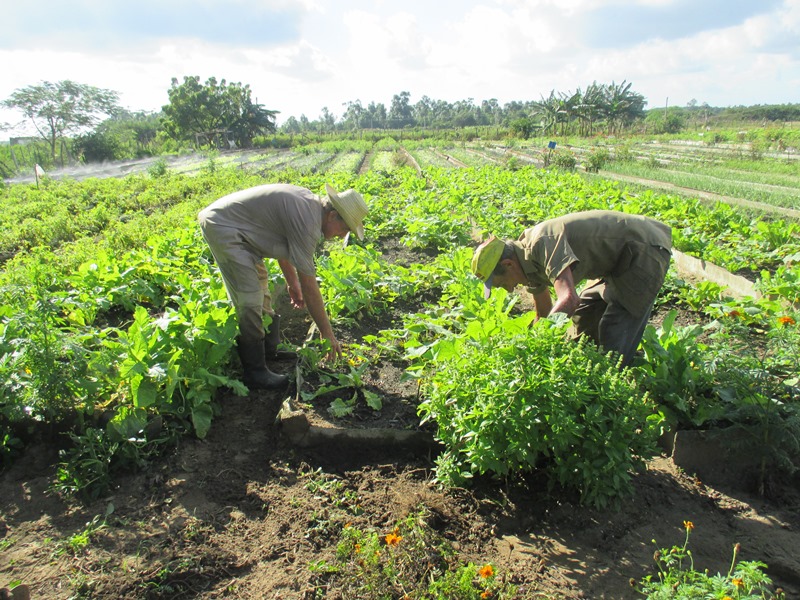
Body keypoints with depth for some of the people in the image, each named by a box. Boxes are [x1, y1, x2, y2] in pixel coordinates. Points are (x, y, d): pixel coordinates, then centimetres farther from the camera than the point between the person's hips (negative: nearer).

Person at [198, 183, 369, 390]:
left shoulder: (309, 202, 3)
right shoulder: (307, 223, -25)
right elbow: (309, 287, -22)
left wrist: (292, 282, 22)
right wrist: (328, 334, -14)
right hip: (221, 226, -11)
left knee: (260, 283, 16)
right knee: (250, 299, -13)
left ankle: (269, 351, 28)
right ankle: (255, 373, -3)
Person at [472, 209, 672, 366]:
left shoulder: (543, 243, -30)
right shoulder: (530, 261, 1)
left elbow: (569, 299, -43)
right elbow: (543, 313, 15)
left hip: (646, 250, -10)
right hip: (622, 256, 10)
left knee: (614, 334, -10)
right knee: (584, 317, 17)